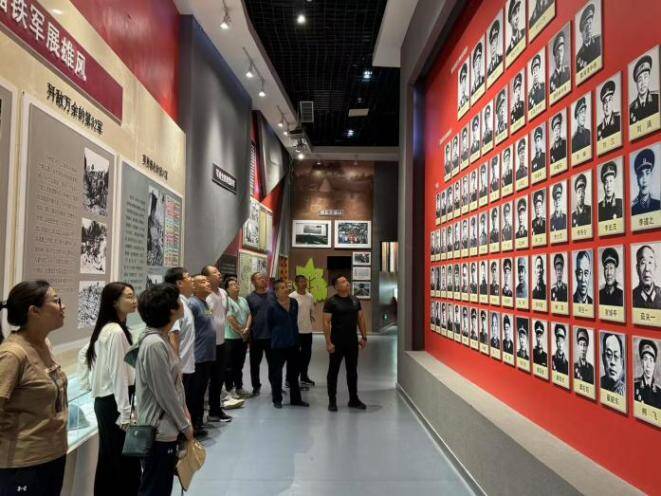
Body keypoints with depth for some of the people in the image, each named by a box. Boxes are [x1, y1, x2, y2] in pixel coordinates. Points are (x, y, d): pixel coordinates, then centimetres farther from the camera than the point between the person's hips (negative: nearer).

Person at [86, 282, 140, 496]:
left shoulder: (106, 328, 11)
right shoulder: (116, 332, -20)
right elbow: (118, 375, -21)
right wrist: (126, 414, -19)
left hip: (105, 400, 10)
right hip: (114, 401, -10)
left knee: (109, 458, 17)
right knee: (125, 459, 0)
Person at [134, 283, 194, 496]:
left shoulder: (161, 339, 6)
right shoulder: (154, 344, -24)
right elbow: (165, 393, -21)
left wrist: (183, 413, 10)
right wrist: (185, 425, -11)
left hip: (166, 428, 9)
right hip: (159, 430, -9)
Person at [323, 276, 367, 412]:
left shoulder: (355, 300, 6)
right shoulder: (331, 302, -10)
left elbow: (361, 319, 12)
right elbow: (326, 322, -12)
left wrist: (364, 337, 7)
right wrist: (328, 342, -16)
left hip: (352, 342, 5)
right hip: (337, 342, -5)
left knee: (352, 371, 13)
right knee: (333, 371, 6)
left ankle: (353, 399, 25)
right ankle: (332, 401, 16)